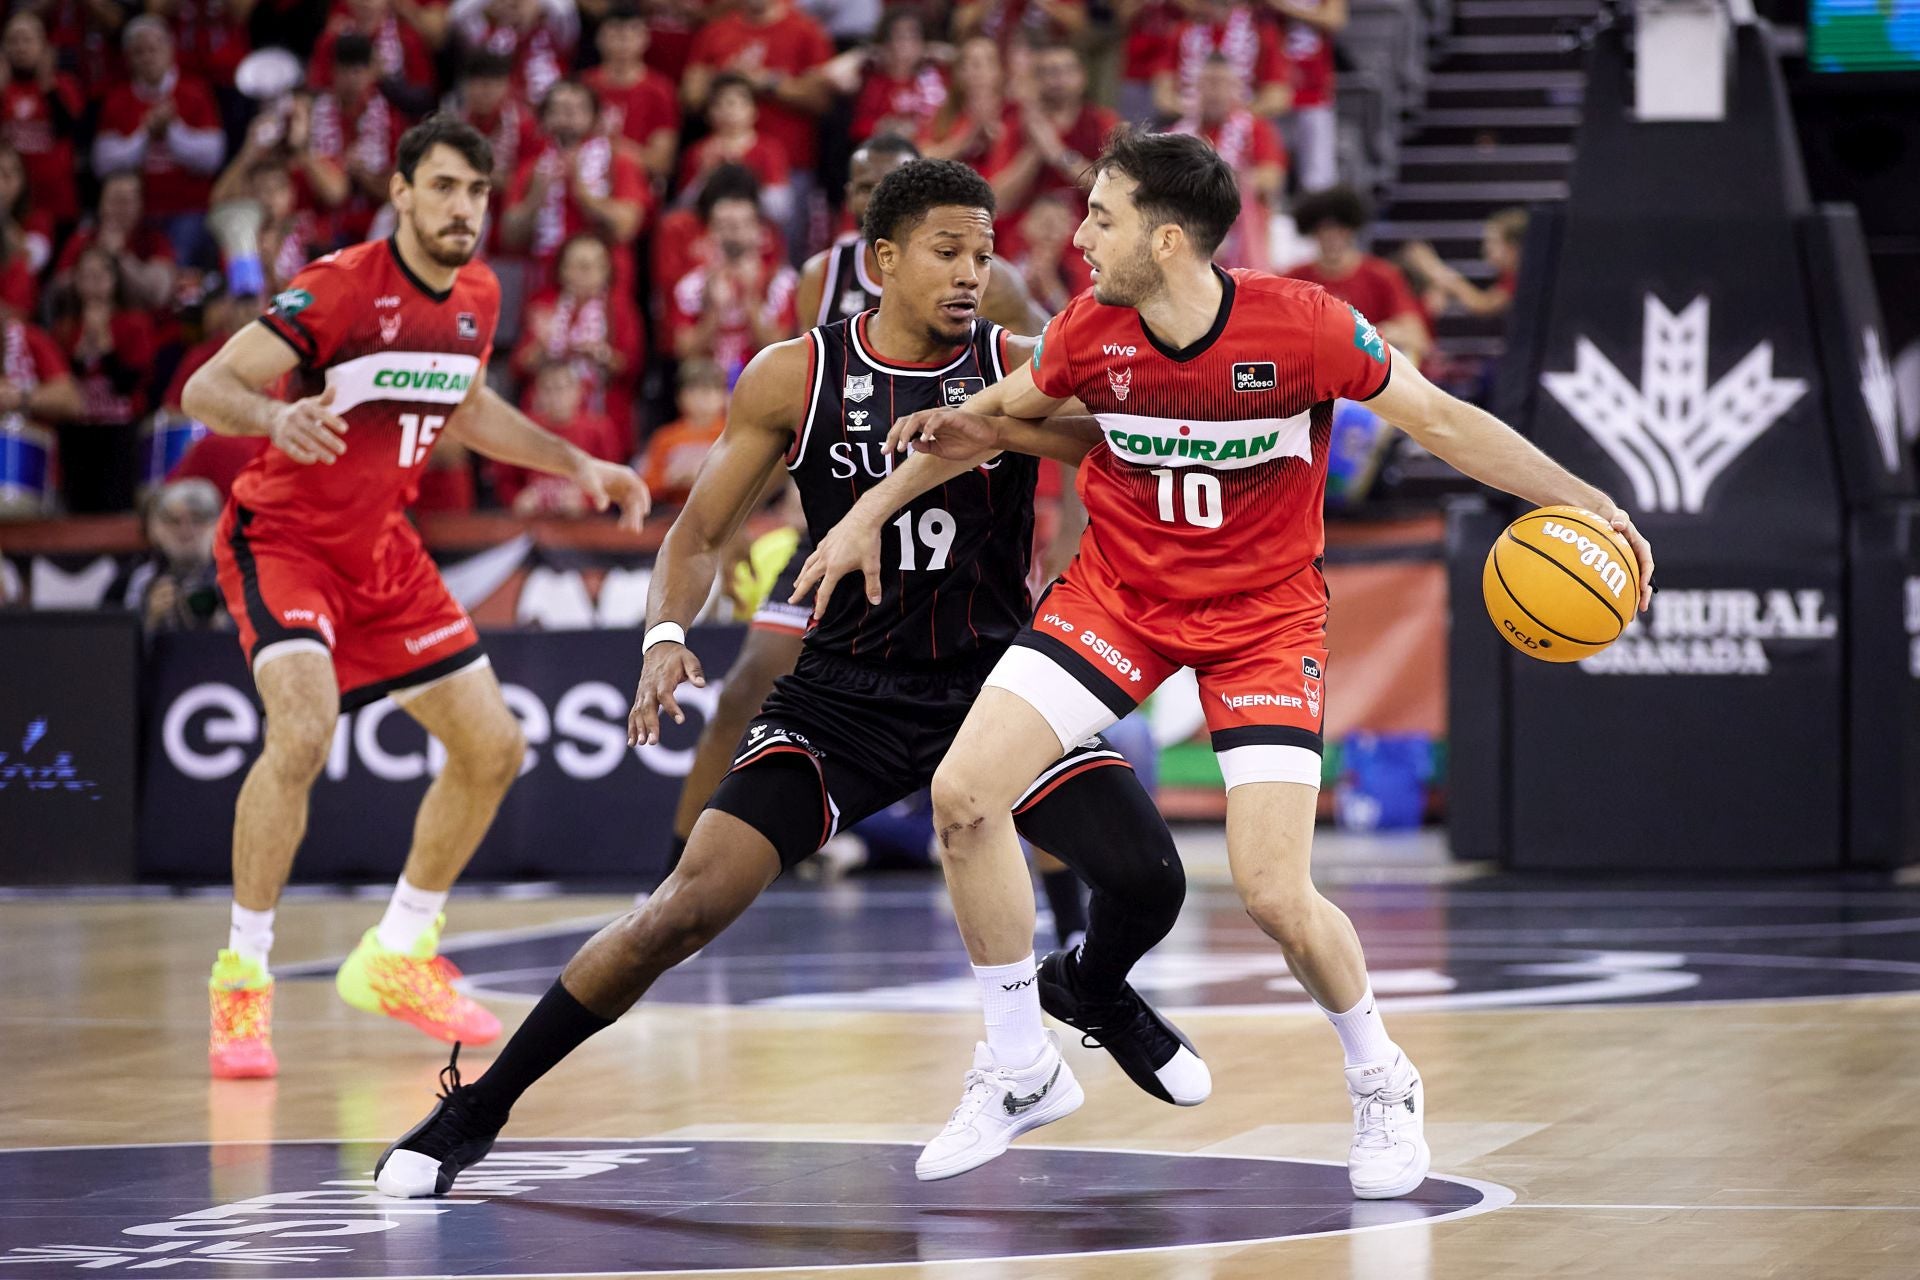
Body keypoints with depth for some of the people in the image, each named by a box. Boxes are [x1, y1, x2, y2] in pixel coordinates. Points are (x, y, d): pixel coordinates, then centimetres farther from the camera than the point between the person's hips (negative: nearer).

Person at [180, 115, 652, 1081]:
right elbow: (203, 389, -23)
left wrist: (577, 465, 17)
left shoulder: (477, 297, 2)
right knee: (303, 728, -30)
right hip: (282, 536, -7)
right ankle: (240, 981, -18)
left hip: (381, 548, 8)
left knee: (491, 747, 6)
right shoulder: (340, 286, -20)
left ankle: (396, 959, 24)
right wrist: (277, 415, -43)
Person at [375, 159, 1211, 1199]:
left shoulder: (1018, 370, -5)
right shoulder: (796, 377, -5)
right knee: (690, 906, -15)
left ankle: (1091, 995, 24)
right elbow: (699, 534, 1)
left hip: (993, 674, 1)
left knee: (1149, 879, -16)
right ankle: (475, 1110, -1)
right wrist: (666, 635, -19)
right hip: (845, 689, -1)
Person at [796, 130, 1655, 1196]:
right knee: (963, 795, -13)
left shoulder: (1302, 327, -22)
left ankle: (1380, 1085, 15)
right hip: (1117, 593, 4)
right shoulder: (1089, 332, -11)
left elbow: (1440, 420, -10)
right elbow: (994, 417, 9)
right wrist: (870, 511, 10)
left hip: (1263, 615, -4)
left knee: (1275, 896, -15)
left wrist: (1580, 500, -17)